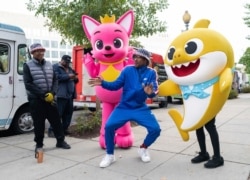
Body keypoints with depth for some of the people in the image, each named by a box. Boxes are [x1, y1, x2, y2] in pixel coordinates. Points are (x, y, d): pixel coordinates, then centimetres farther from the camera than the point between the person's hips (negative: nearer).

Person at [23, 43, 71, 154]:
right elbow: (28, 84, -10)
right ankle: (39, 144, 20)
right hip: (35, 99, -4)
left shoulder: (49, 65, 11)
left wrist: (52, 93, -9)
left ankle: (60, 141, 20)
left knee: (56, 120, 7)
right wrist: (43, 95, -15)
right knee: (39, 123, 3)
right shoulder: (28, 66, -2)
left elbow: (55, 80, 9)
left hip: (50, 98, 4)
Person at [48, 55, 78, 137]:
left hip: (70, 94, 8)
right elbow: (57, 77, -17)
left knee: (69, 112, 8)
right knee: (58, 113, -9)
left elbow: (73, 80, 28)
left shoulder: (69, 69, 25)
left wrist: (75, 78, 4)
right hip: (61, 94, -8)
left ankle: (64, 129, 18)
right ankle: (51, 130, -3)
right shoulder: (55, 67, 1)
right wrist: (68, 76, -16)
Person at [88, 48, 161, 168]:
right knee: (109, 126, -18)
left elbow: (154, 90, -10)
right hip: (124, 107, 0)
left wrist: (151, 92, -34)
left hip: (141, 109, 1)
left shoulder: (151, 73, -1)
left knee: (155, 129, -11)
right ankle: (110, 155, 6)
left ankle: (143, 149, 21)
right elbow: (116, 85, -1)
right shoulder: (127, 70, -1)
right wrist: (103, 83, -16)